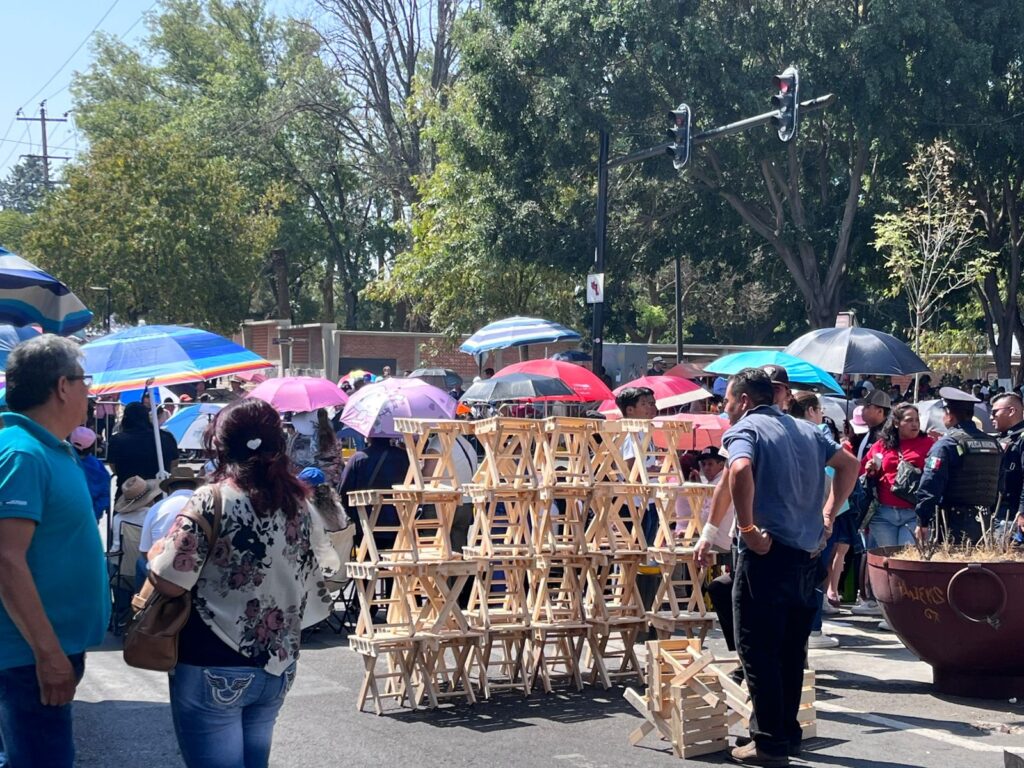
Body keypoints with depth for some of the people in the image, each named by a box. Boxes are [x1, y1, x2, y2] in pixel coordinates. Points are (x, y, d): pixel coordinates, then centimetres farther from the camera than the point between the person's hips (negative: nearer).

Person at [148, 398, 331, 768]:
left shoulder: (211, 500, -14)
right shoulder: (297, 501, 4)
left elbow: (169, 581, -16)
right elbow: (310, 585, 12)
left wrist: (156, 551, 3)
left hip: (213, 670, -6)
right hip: (278, 666, 6)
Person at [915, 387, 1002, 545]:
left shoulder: (945, 444, -12)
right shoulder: (993, 443, 8)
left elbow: (930, 486, -15)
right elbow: (999, 487, 13)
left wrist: (922, 522, -10)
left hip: (953, 525, -6)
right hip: (983, 524, 6)